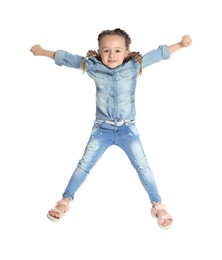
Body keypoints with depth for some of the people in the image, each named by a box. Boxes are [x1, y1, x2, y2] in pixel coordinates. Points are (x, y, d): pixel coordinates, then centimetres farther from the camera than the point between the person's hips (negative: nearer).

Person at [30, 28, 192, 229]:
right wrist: (43, 52, 12)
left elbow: (158, 54, 1)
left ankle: (158, 205, 14)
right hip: (102, 129, 1)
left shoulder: (135, 65, -7)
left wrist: (180, 44, 0)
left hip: (127, 129, 0)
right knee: (84, 165, 6)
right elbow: (67, 58, 4)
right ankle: (66, 201, 20)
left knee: (142, 166, 1)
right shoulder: (93, 66, -7)